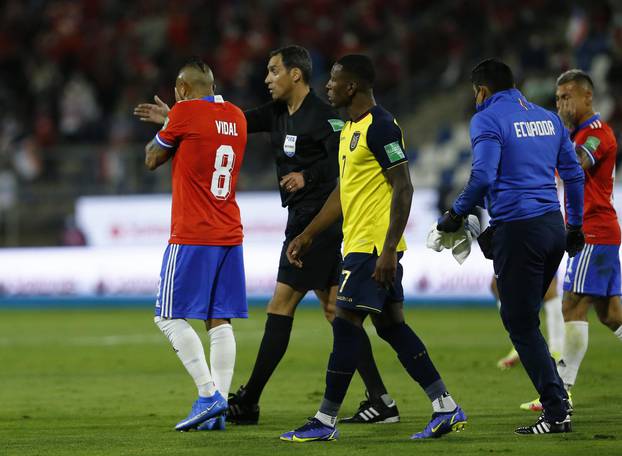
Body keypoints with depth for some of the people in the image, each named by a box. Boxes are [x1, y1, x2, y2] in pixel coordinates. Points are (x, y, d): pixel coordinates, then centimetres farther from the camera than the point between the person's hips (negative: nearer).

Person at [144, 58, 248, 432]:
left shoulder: (185, 112, -8)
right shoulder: (236, 116, 11)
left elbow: (152, 159, 3)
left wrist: (163, 128, 20)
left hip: (192, 237, -7)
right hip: (230, 235, 7)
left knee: (170, 317, -1)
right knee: (220, 321, 6)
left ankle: (209, 395, -14)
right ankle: (218, 410, 0)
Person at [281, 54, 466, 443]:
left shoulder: (380, 126, -15)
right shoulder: (351, 128, 16)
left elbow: (403, 188, -19)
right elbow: (343, 193, 25)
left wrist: (388, 250, -23)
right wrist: (307, 237, 24)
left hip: (372, 246, -10)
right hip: (361, 243, 10)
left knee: (346, 323, -7)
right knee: (391, 324, 9)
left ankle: (326, 421, -4)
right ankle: (447, 408, 10)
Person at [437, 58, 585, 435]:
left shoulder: (488, 120, -5)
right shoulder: (548, 118, 15)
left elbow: (483, 176, -17)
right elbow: (573, 174, 16)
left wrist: (456, 215, -5)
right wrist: (576, 225, 24)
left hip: (516, 230, -7)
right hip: (553, 226, 7)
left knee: (521, 324, 0)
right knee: (522, 316, 20)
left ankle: (557, 414, -3)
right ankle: (557, 399, 16)